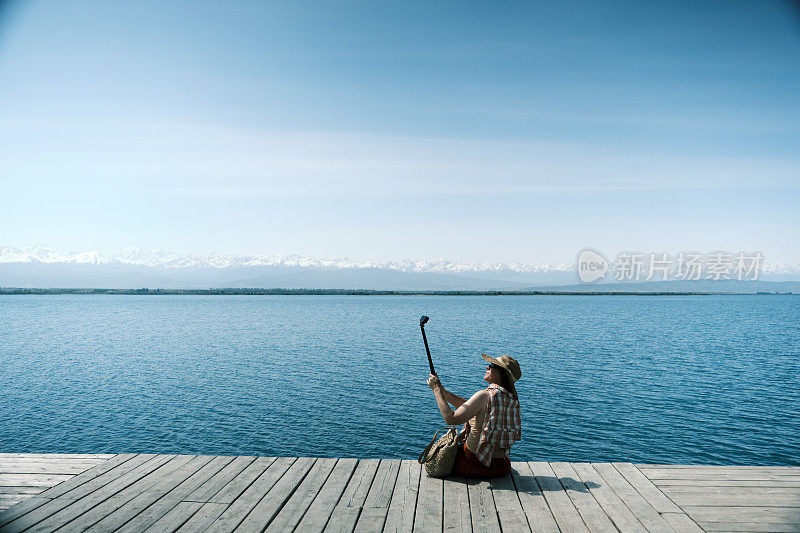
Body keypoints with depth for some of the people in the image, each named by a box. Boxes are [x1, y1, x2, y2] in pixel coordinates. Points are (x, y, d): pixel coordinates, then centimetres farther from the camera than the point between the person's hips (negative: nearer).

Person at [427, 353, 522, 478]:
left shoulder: (485, 396, -22)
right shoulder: (513, 399, 2)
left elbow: (451, 419, -24)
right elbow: (468, 407, 10)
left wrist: (437, 389, -15)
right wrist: (441, 389, 4)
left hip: (475, 462, -7)